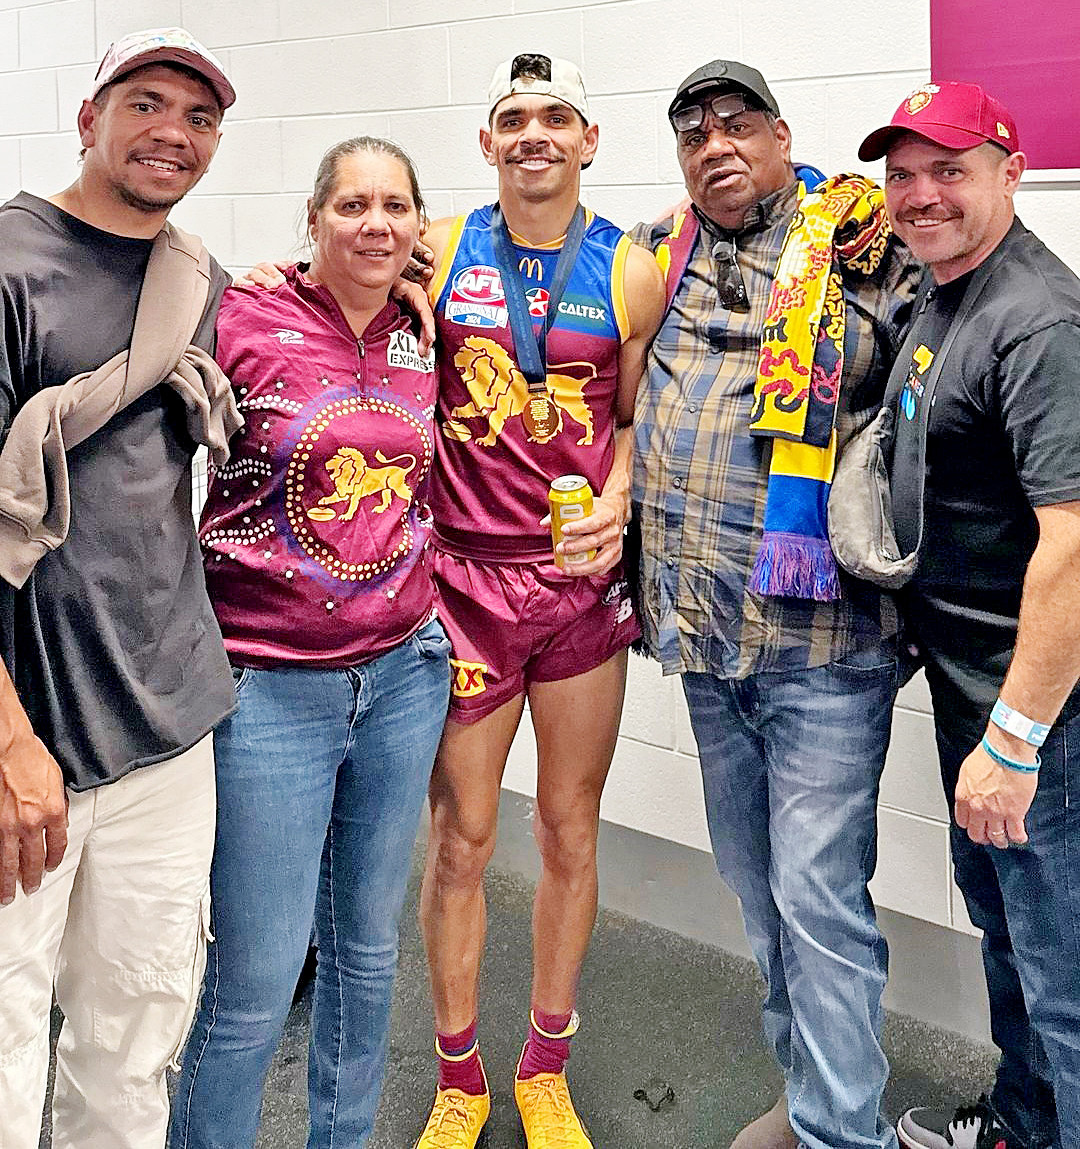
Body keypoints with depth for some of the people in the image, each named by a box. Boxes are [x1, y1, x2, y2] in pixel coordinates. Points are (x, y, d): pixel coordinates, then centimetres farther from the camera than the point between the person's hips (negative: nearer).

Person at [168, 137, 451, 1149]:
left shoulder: (422, 337, 7)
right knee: (254, 981, 2)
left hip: (403, 674, 5)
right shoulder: (243, 319, -9)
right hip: (268, 686, -5)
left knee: (367, 946, 18)